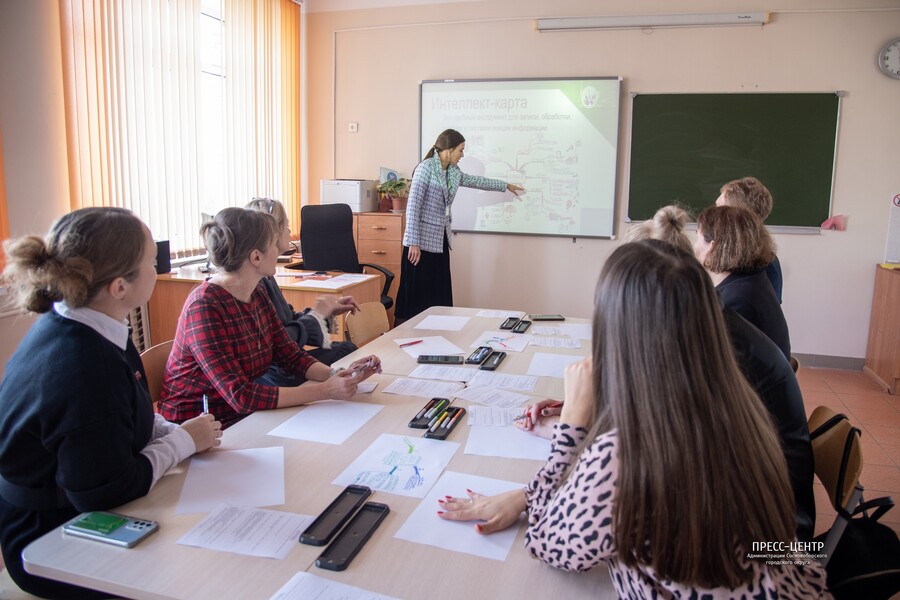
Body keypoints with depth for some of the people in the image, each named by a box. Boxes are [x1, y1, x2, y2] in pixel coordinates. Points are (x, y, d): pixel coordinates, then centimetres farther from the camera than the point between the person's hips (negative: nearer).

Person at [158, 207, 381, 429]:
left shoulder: (258, 294, 2)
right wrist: (325, 391, -26)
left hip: (242, 417, 7)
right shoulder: (205, 306, -23)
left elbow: (291, 357, 4)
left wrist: (337, 375, -14)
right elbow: (240, 395, -26)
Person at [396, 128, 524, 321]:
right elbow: (412, 207, -17)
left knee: (440, 296, 9)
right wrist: (413, 243, -21)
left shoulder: (453, 172, 11)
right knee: (418, 296, -5)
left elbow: (476, 181, 30)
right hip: (422, 242, -8)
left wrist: (506, 186, 37)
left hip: (440, 240, 8)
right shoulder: (426, 168, -13)